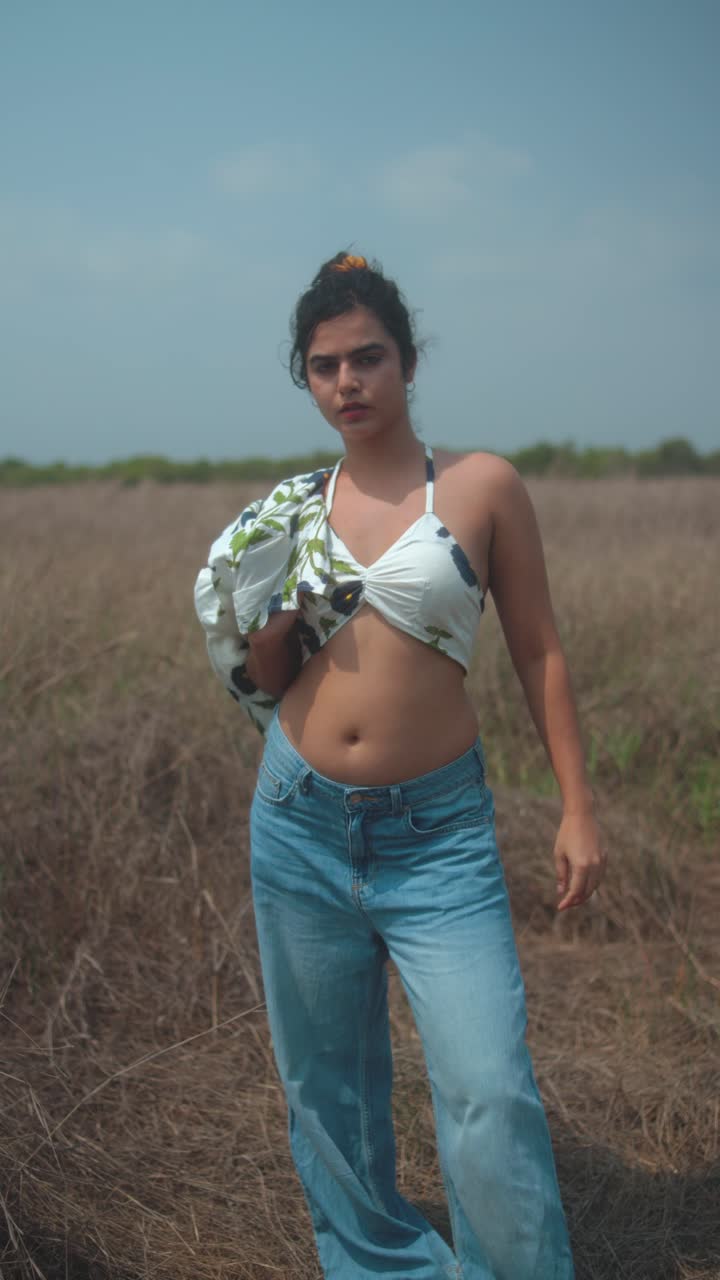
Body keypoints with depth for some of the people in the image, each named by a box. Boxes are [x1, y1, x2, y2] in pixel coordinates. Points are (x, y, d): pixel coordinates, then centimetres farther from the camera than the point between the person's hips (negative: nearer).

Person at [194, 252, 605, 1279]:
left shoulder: (482, 486, -2)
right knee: (325, 1080, 14)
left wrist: (577, 810, -2)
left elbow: (539, 653, 2)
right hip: (298, 821, 4)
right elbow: (266, 685, 13)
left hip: (436, 831, -3)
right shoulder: (292, 509, 6)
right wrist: (264, 614, -8)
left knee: (489, 1090, -9)